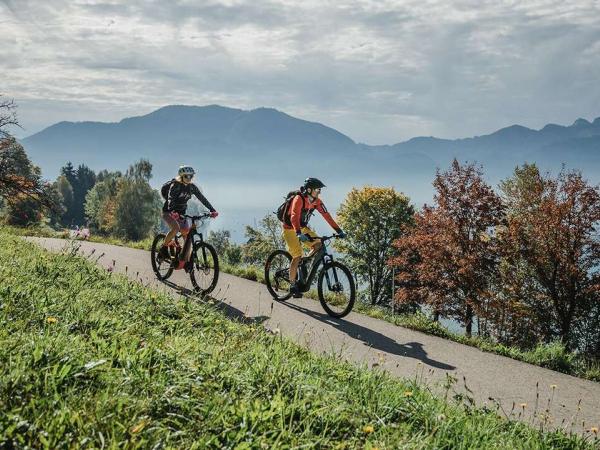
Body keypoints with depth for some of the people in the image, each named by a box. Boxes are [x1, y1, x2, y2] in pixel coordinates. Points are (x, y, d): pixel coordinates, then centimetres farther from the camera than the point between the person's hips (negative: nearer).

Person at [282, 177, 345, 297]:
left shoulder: (316, 201, -5)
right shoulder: (299, 199, -27)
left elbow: (326, 215, -7)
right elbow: (294, 217, -40)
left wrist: (338, 231, -15)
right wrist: (299, 234, -55)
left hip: (303, 228, 7)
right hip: (290, 229, -7)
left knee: (318, 245, -11)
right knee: (297, 257, -13)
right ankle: (293, 285, 0)